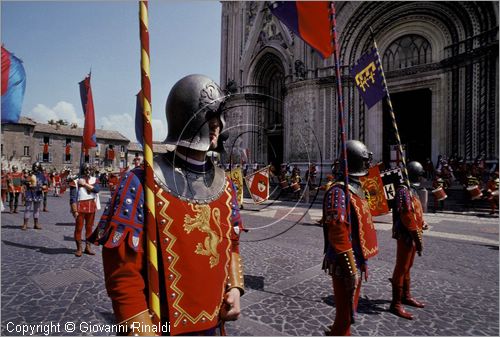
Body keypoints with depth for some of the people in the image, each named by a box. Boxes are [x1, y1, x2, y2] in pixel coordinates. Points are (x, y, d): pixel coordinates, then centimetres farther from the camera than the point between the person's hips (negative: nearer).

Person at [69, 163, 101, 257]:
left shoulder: (94, 180, 6)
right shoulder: (76, 182, -7)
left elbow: (97, 189, -15)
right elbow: (73, 198, -11)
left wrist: (85, 184, -16)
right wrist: (74, 211, -15)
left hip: (92, 207, 4)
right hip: (80, 207, -4)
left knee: (89, 227, 12)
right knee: (78, 228, 1)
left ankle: (88, 247, 22)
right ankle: (79, 248, 11)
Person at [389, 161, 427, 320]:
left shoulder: (412, 189, 15)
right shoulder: (404, 190, -17)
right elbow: (406, 215, -24)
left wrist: (418, 235, 18)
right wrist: (417, 236, -23)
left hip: (412, 235, 10)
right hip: (405, 235, -10)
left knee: (407, 266, 19)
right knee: (401, 268, -4)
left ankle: (406, 296, 34)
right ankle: (396, 304, 4)